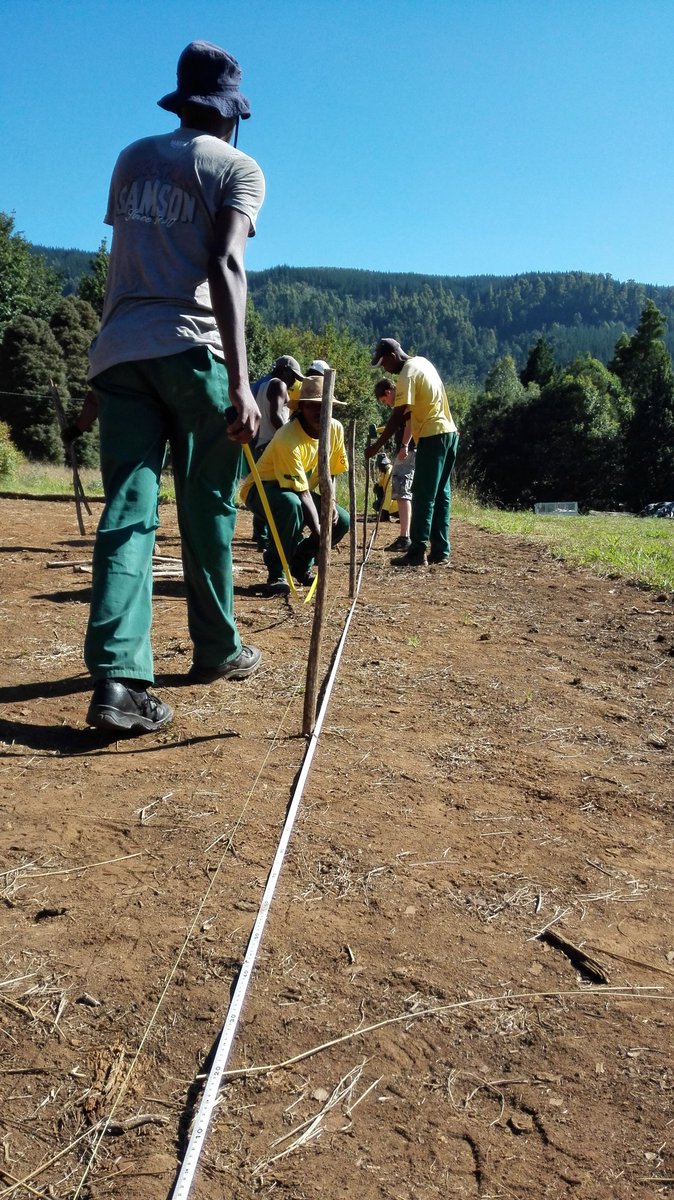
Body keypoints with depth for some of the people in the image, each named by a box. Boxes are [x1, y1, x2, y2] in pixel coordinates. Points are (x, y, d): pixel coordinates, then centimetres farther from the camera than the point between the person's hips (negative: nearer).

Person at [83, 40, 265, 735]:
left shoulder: (132, 158, 22)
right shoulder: (237, 167, 5)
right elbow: (225, 266, -11)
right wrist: (240, 381, -19)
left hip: (116, 349, 4)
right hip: (190, 348, -4)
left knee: (127, 509, -3)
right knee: (206, 507, 8)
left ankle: (117, 679, -16)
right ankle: (216, 651, 19)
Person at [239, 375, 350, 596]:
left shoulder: (335, 429, -11)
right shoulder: (288, 439, -32)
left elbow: (330, 472, 4)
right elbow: (301, 492, -33)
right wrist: (317, 530, -38)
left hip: (299, 490, 7)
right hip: (261, 488, -7)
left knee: (341, 520, -12)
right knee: (291, 503, -40)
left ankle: (301, 563, 11)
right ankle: (277, 573, -23)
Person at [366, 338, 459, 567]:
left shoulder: (407, 374, -13)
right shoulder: (422, 362, 15)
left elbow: (398, 415, -18)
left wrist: (376, 445, -16)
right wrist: (396, 424, 12)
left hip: (433, 436, -9)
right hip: (448, 432, 9)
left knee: (423, 495, -7)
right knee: (441, 494, 10)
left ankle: (417, 552, -7)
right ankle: (440, 550, 13)